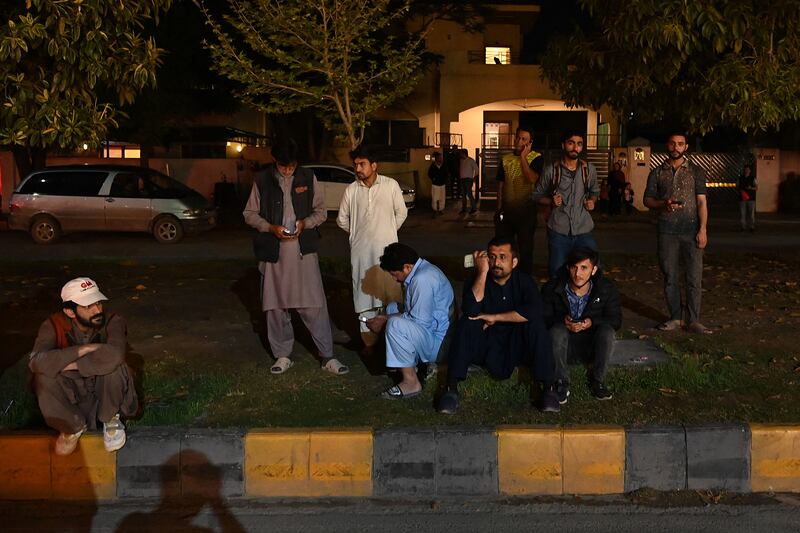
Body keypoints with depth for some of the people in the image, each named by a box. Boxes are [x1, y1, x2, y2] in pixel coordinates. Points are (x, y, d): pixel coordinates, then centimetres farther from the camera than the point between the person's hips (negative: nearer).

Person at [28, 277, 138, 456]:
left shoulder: (113, 322, -19)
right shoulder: (54, 325, -14)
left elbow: (115, 354, -41)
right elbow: (36, 361, -33)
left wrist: (68, 364, -33)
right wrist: (85, 349, -34)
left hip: (106, 392, -1)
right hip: (72, 396, 2)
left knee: (113, 365, -33)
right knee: (43, 377, -28)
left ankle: (111, 420, -4)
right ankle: (73, 426, -2)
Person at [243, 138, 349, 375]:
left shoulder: (308, 178, 2)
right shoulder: (262, 180, 1)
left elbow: (321, 211, 7)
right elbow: (250, 214, 5)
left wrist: (305, 223, -13)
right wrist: (271, 227, -12)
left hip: (304, 250, -1)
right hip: (273, 251, 1)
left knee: (315, 304, -2)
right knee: (275, 305, 8)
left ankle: (328, 357, 6)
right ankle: (283, 355, 22)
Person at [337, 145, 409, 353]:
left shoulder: (391, 185, -4)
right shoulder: (351, 190, 1)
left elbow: (401, 212, 7)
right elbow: (342, 219, 13)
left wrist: (387, 232, 10)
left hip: (387, 248, -2)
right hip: (361, 250, 2)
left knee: (391, 292, 0)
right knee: (364, 294, 6)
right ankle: (369, 340, 16)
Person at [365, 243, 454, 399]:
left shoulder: (422, 279, -24)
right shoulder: (423, 269, 9)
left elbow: (420, 320, -26)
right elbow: (413, 310, 18)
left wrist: (385, 323, -15)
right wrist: (386, 317, 6)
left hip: (441, 343, -11)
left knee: (396, 325, -30)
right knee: (392, 307, 20)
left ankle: (411, 382, -18)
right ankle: (416, 363, 13)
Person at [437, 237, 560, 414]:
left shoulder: (524, 281, -5)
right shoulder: (477, 280, -5)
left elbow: (534, 311, -26)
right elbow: (471, 310, -27)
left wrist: (495, 317, -22)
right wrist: (482, 272, -26)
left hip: (517, 346, 0)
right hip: (486, 346, 0)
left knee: (536, 325, -27)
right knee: (467, 323, -26)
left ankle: (548, 388, -25)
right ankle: (451, 388, -27)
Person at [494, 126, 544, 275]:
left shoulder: (536, 158, -4)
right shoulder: (506, 159, 9)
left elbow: (532, 179, -22)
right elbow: (500, 185, 13)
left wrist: (523, 157, -16)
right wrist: (499, 208, 10)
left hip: (526, 210, -4)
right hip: (506, 210, 4)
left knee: (525, 248, 5)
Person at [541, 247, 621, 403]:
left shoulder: (607, 288, -10)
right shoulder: (552, 289, -14)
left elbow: (616, 319, -7)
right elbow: (544, 318, -10)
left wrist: (592, 322, -26)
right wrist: (562, 320, -32)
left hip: (592, 343, 1)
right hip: (564, 343, -1)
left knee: (607, 331, -30)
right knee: (557, 330, -34)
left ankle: (598, 381, -12)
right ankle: (561, 382, -19)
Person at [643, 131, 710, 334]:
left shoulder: (696, 171, 7)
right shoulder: (657, 173, 10)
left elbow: (702, 202, 2)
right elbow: (647, 200, 10)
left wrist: (702, 230, -8)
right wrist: (664, 204, -11)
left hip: (691, 231, -1)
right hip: (667, 232, 1)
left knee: (694, 277, -4)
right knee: (670, 277, 5)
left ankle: (693, 320, 2)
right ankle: (675, 318, 15)